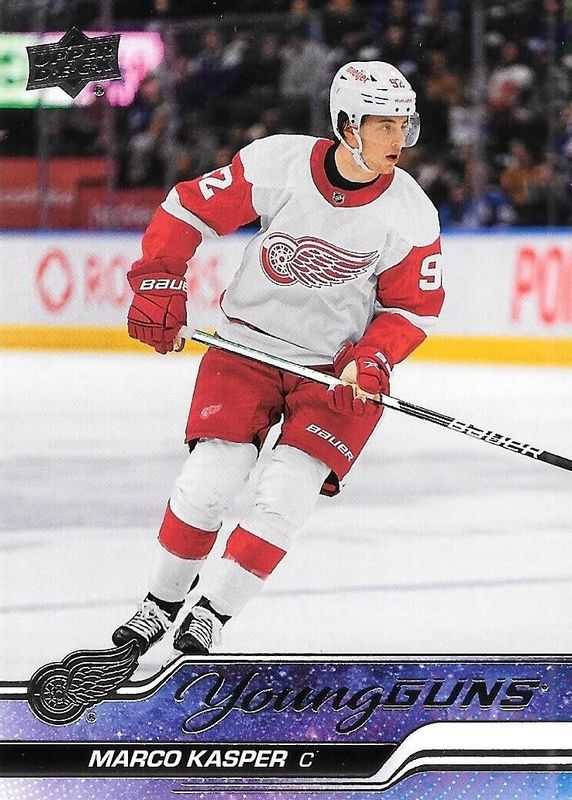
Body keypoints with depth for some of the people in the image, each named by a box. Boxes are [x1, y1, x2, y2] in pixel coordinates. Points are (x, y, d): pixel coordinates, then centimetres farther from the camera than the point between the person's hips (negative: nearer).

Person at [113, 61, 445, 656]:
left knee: (284, 498, -13)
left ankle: (212, 615, 1)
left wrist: (371, 360, -16)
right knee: (208, 483, -8)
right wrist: (158, 285, -11)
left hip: (340, 368, 0)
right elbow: (189, 207, -6)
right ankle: (162, 602, 14)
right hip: (247, 344, 0)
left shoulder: (411, 216, -13)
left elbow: (413, 305, -1)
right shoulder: (277, 164, -17)